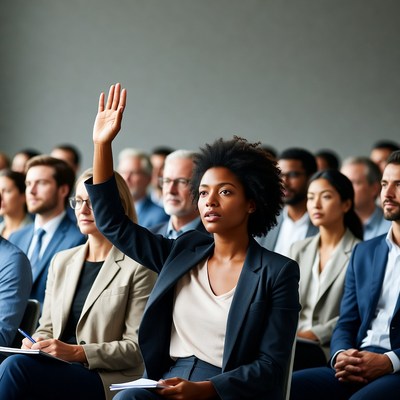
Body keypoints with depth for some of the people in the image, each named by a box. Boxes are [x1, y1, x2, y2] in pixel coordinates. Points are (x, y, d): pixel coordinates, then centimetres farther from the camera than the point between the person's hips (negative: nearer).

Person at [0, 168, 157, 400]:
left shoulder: (138, 268, 0)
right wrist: (35, 344, -3)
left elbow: (136, 348, -5)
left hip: (106, 380, -5)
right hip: (57, 369, 5)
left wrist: (76, 352, -16)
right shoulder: (62, 261, 20)